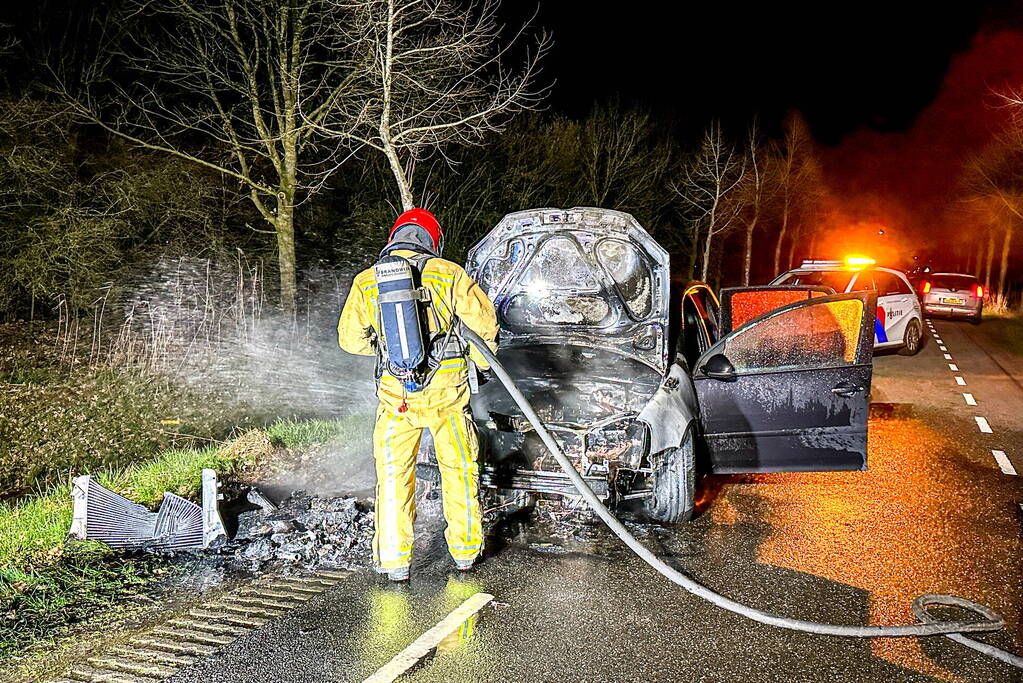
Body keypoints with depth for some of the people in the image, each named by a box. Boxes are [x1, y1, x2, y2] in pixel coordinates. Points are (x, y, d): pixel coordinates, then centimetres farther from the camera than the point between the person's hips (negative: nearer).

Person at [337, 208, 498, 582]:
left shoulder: (365, 281, 4)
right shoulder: (448, 273, 0)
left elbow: (350, 337, 10)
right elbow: (484, 320, -1)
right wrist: (479, 361, 15)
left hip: (395, 392, 0)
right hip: (447, 386, 0)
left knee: (394, 473, 10)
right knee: (459, 467, 15)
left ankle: (394, 560, 12)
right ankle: (465, 550, 25)